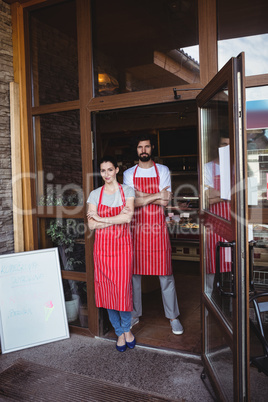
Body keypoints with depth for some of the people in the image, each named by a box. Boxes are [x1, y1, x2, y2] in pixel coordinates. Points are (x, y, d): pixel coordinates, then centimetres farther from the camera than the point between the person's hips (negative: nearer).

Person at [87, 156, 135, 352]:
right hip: (103, 246, 2)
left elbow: (128, 218, -14)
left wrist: (100, 218, -11)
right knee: (107, 289, 6)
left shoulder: (127, 191, 1)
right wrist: (117, 218, -13)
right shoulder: (95, 194, 4)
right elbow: (92, 225, -5)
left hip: (123, 245, -2)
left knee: (123, 289, 0)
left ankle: (127, 329, 26)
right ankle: (119, 333, 25)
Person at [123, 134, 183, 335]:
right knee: (134, 273, 9)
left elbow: (165, 201, -7)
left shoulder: (163, 170, 4)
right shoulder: (129, 173, 7)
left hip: (158, 228, -1)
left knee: (165, 273, 4)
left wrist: (141, 196, -11)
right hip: (136, 228, 1)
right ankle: (135, 315, 26)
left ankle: (173, 316, 20)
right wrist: (156, 196, -12)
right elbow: (131, 202, -7)